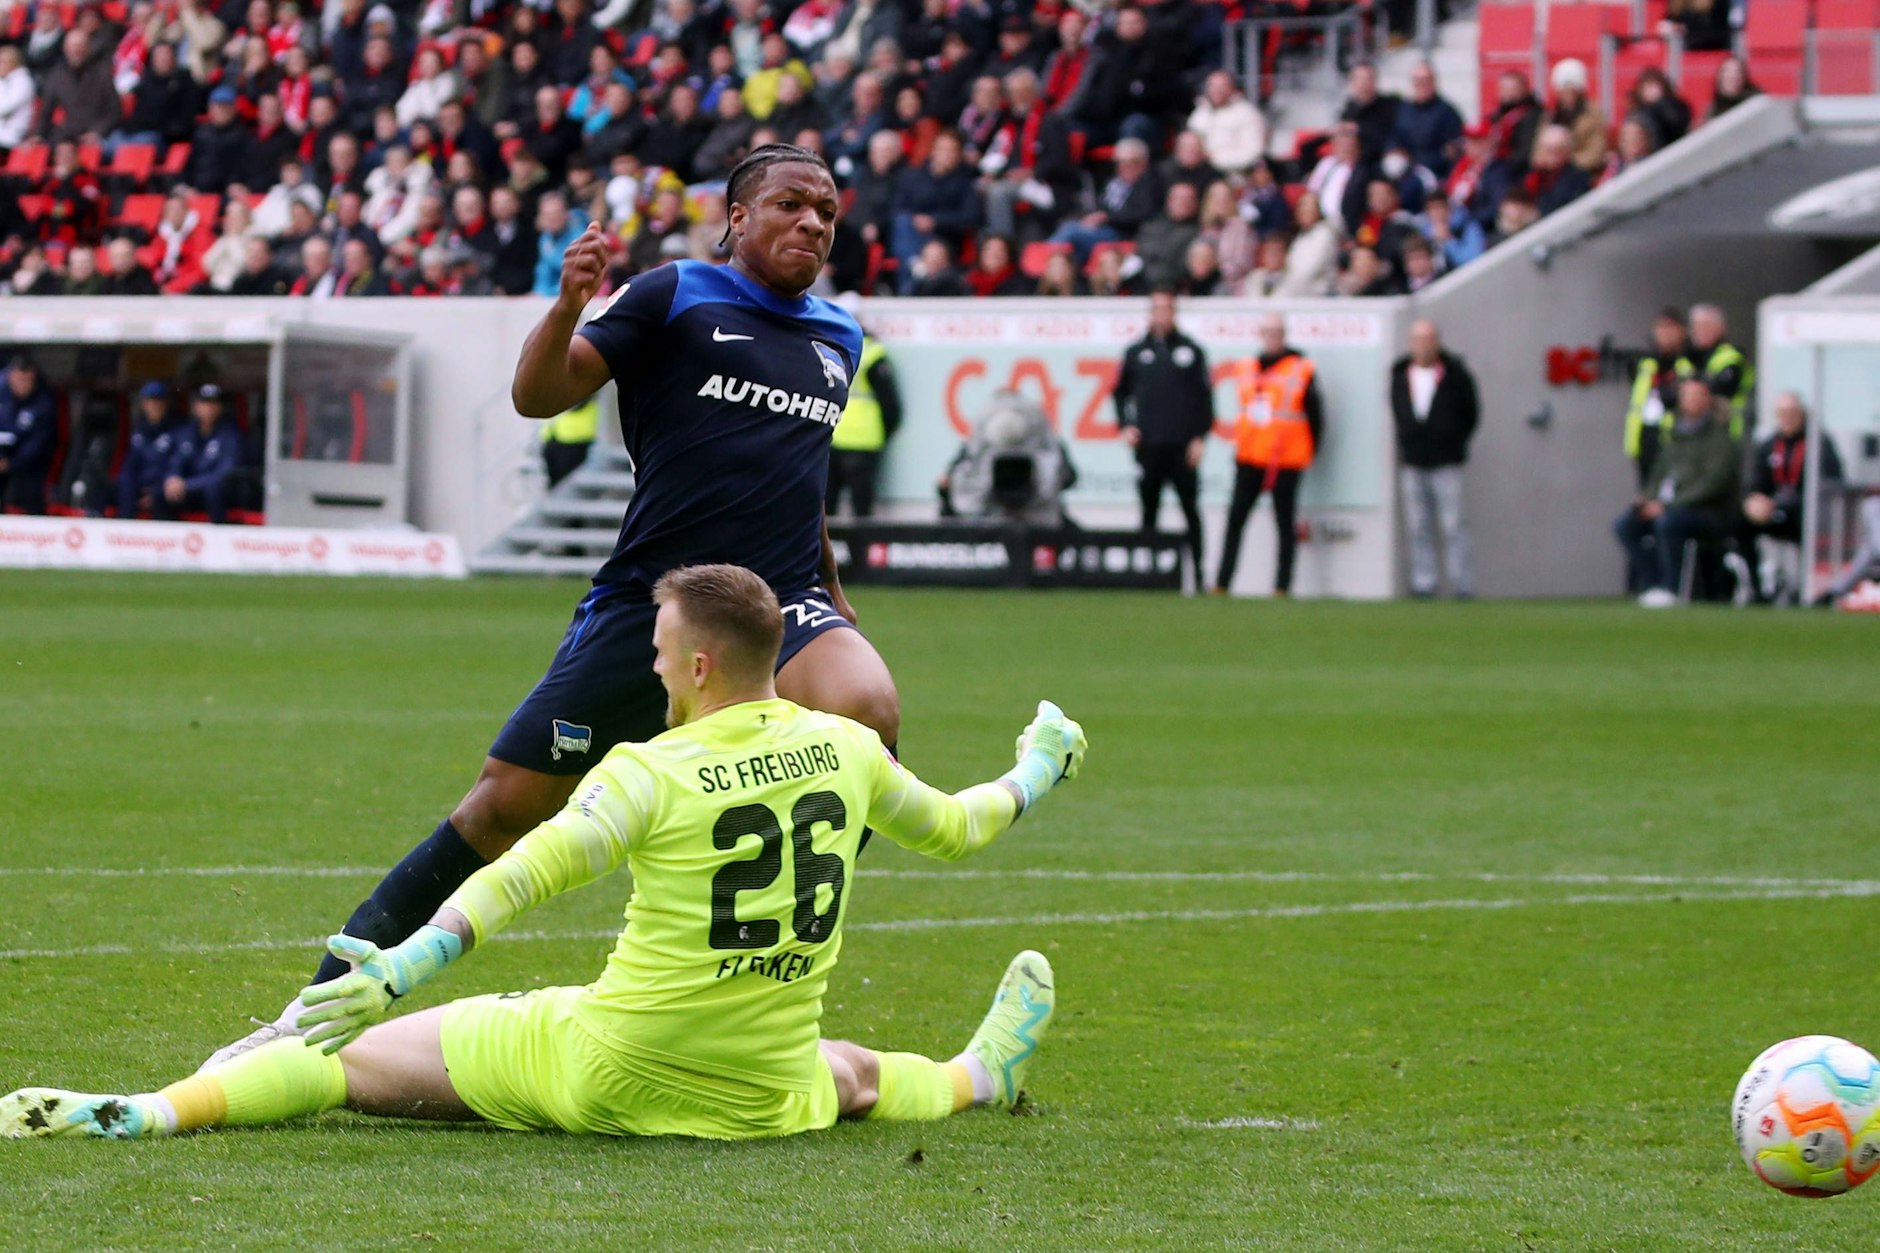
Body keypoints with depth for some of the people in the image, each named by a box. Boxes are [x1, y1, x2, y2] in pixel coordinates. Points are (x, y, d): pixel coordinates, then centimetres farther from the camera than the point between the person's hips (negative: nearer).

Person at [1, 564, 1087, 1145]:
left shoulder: (650, 774, -14)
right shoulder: (846, 748, 0)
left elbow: (529, 874, -21)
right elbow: (952, 830, 17)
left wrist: (404, 969, -23)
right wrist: (1039, 773, 36)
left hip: (601, 1078, -4)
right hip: (764, 1098, 4)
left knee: (358, 1060, -2)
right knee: (849, 1071, 39)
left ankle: (142, 1113, -10)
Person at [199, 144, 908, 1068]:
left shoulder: (840, 340, 17)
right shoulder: (675, 296, 2)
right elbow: (539, 395, -6)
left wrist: (833, 602, 32)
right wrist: (568, 307, -24)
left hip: (782, 605, 3)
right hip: (644, 602, -3)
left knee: (866, 710, -30)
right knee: (505, 805, -4)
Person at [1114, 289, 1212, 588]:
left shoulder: (1191, 350, 6)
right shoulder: (1136, 352, 10)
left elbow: (1205, 395, 5)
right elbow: (1120, 392, 18)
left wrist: (1200, 437, -3)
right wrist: (1125, 425, 3)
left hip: (1184, 446, -2)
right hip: (1148, 447, 2)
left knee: (1190, 511, -1)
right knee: (1149, 512, 3)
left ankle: (1198, 572, 1)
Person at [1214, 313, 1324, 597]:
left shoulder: (1301, 370, -3)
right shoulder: (1246, 367, 11)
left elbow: (1315, 415, 0)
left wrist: (1307, 453, 1)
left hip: (1285, 463, -5)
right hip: (1249, 459, 5)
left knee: (1286, 525, 1)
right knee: (1235, 521, 2)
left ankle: (1282, 586, 4)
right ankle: (1221, 585, 4)